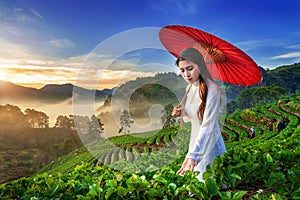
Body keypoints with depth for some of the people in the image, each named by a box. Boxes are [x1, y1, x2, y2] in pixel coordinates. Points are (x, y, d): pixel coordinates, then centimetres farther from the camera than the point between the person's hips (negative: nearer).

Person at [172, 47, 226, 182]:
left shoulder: (212, 90, -20)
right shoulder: (189, 88, 4)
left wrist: (192, 155, -35)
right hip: (195, 141, 7)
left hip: (208, 144, -7)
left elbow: (207, 125, -27)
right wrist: (182, 113, -5)